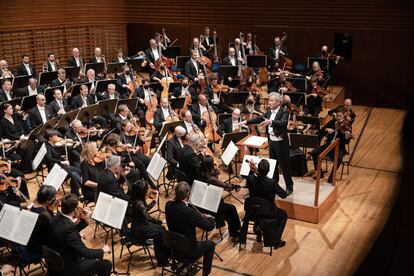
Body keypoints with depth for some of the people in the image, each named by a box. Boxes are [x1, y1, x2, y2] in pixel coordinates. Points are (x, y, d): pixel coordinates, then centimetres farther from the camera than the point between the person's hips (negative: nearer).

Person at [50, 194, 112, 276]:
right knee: (107, 265, 1)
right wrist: (103, 250, -12)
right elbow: (86, 253, -29)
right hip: (70, 266, -9)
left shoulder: (57, 219, -7)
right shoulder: (68, 228, -34)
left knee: (97, 257, 25)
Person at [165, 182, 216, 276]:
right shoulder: (189, 212, -32)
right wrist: (210, 218, 0)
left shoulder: (168, 205, -12)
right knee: (210, 244, 20)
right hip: (187, 250, -6)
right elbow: (210, 226, -22)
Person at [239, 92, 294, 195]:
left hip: (281, 142, -7)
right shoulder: (270, 111, 7)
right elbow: (260, 118, 13)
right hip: (271, 141, 7)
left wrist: (270, 122, -47)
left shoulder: (284, 112, -16)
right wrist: (246, 122, 6)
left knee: (284, 165, 1)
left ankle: (289, 187, 13)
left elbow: (283, 123, -33)